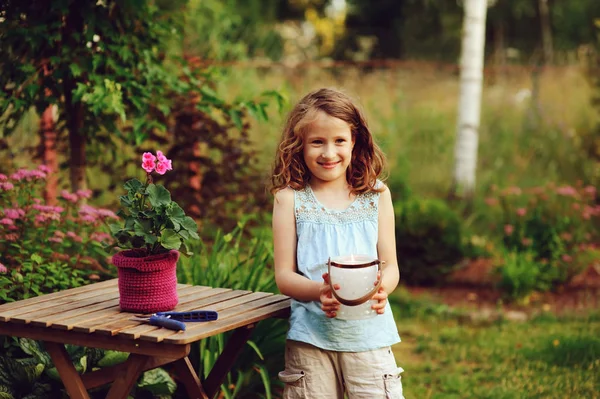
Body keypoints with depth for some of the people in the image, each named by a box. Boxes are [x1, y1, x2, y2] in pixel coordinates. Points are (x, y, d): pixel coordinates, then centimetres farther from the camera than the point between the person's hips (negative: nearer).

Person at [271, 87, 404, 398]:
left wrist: (381, 290, -17)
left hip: (368, 334, 1)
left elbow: (390, 266, 6)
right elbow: (284, 275, -2)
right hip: (310, 335, 0)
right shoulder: (290, 199, 1)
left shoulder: (376, 195, 5)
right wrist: (319, 290, -21)